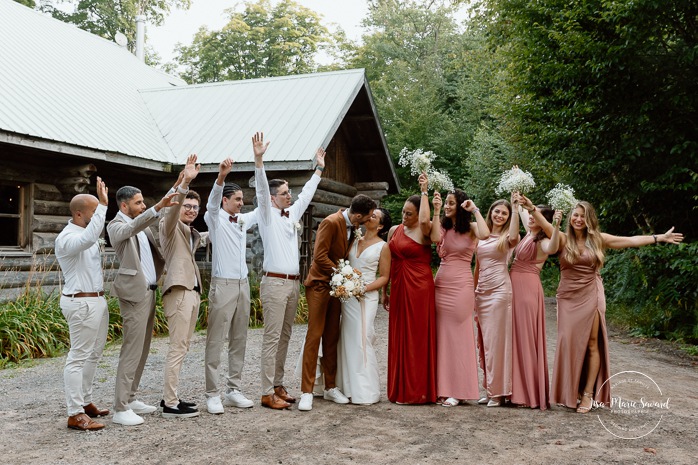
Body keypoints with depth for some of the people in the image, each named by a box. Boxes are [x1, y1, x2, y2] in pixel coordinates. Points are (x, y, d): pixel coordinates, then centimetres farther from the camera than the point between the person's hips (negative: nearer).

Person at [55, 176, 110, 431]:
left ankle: (85, 402, 25)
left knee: (93, 355, 15)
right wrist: (103, 205, -35)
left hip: (97, 300, 10)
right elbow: (89, 238, -36)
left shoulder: (87, 234, 15)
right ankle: (75, 414, -2)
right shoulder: (66, 238, -17)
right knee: (78, 357, -6)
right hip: (82, 304, -10)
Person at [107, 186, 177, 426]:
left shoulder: (142, 224, 16)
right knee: (132, 350, -8)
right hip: (134, 293, -9)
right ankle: (120, 409, -4)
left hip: (149, 291, 9)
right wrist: (157, 208, -44)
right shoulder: (116, 226, -9)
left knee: (142, 349, 12)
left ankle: (130, 399, 21)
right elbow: (132, 228, -30)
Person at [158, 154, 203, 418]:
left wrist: (197, 292, 22)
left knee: (182, 348, 11)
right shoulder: (169, 226, -4)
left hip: (192, 292, 9)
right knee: (177, 349, -8)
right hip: (179, 291, -9)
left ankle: (170, 397, 19)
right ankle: (170, 405, -4)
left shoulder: (193, 234, 22)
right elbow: (172, 208, -23)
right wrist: (185, 182, -35)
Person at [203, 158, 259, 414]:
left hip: (242, 285, 7)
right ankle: (213, 395, 1)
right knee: (215, 341, -4)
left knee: (239, 341, 10)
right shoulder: (215, 218, -3)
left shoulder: (243, 220, 14)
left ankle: (234, 391, 17)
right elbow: (212, 201, -23)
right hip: (223, 285, -7)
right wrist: (221, 176, -41)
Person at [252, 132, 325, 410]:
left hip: (293, 283, 8)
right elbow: (261, 189, -16)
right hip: (275, 283, -8)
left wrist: (319, 169, 34)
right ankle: (267, 393, -5)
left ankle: (278, 386, 18)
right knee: (272, 338, -7)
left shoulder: (292, 214, 17)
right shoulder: (267, 214, -2)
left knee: (284, 337, 10)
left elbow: (307, 194, 29)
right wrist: (259, 159, -29)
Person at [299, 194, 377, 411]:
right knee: (314, 335, -7)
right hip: (320, 284, -7)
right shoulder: (331, 222, -18)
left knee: (332, 338, 10)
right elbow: (319, 256, -21)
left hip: (337, 285, 7)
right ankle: (307, 391, -2)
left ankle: (330, 387, 18)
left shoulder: (353, 226, 6)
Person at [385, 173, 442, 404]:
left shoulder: (424, 230, -6)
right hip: (398, 287, 6)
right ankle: (400, 389, 18)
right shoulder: (394, 230, 11)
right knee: (399, 337, 9)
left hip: (419, 287, -6)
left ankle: (417, 391, 7)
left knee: (418, 337, -1)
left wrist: (424, 192, -21)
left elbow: (424, 220, -31)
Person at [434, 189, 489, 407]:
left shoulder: (471, 227, -2)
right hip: (440, 285, 4)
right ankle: (442, 388, 14)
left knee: (458, 337, 1)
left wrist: (475, 210, -14)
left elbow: (485, 234, -23)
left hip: (461, 286, -4)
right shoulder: (443, 228, 11)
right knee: (441, 336, 7)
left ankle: (458, 390, 9)